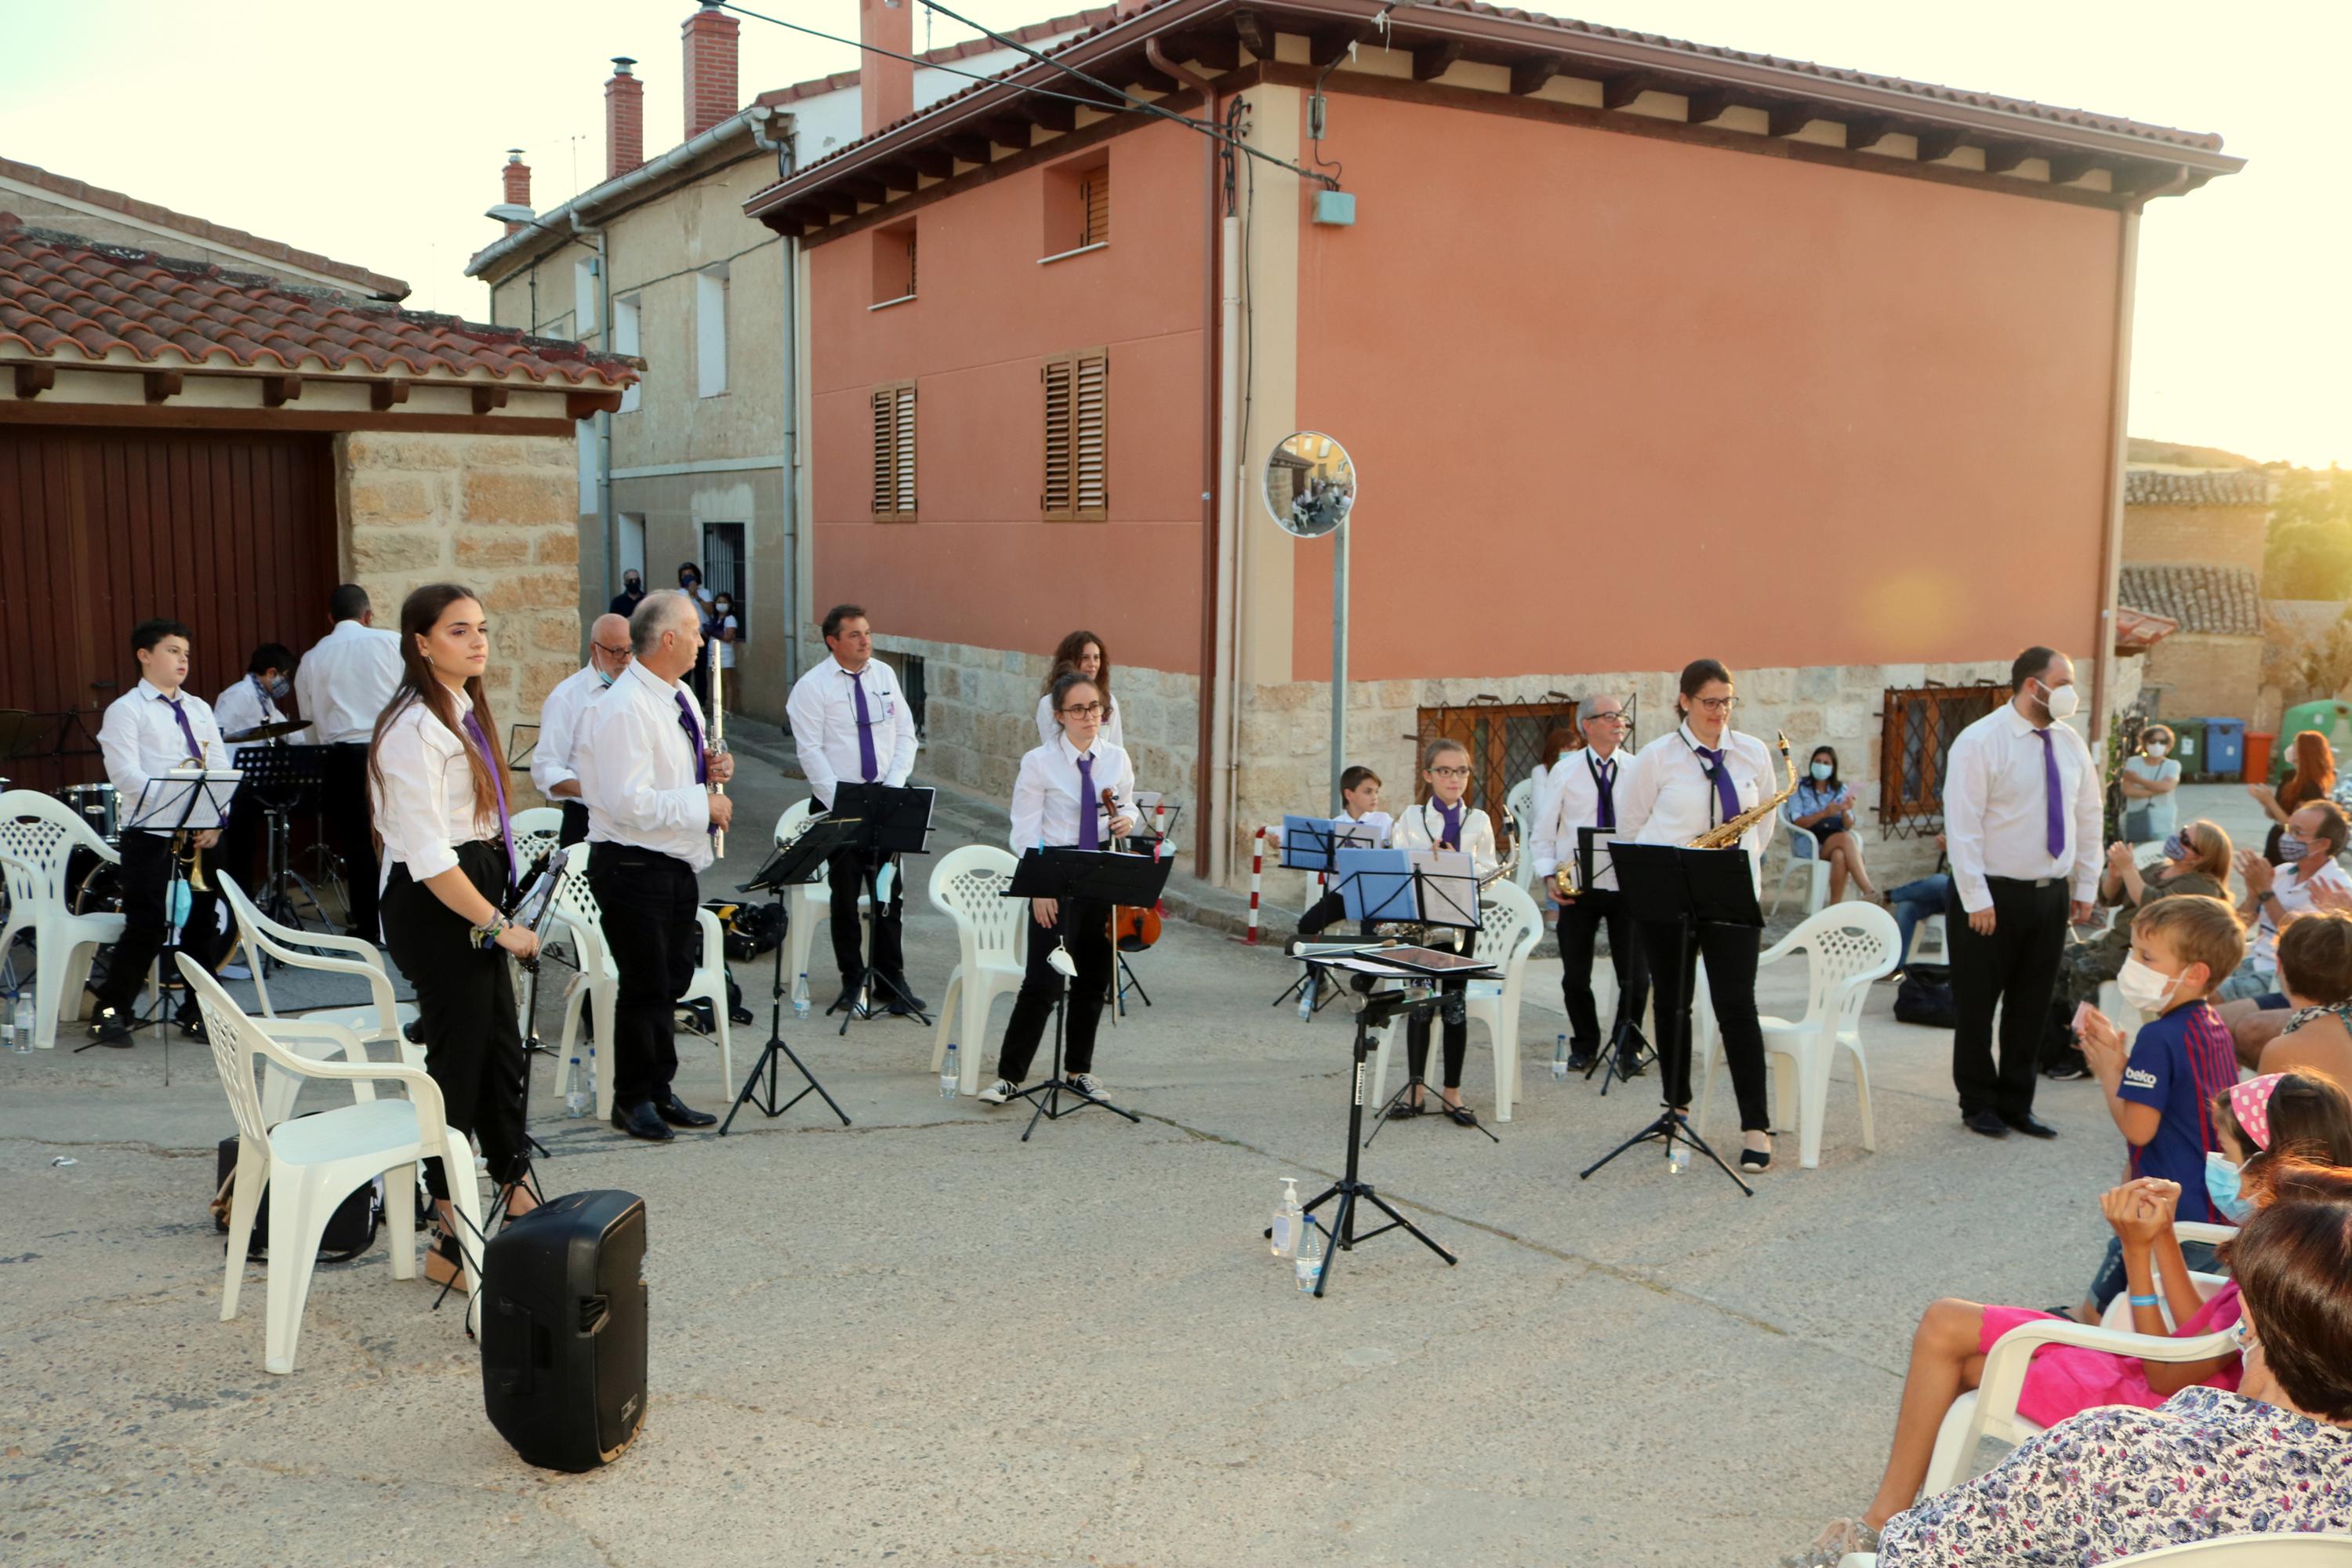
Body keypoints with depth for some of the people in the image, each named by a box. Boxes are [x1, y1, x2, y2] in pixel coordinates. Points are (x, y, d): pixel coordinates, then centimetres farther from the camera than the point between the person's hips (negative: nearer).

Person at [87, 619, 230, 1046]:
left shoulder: (199, 709, 16)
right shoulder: (126, 710, 0)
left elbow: (221, 768, 10)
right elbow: (125, 775, -12)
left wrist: (216, 820, -5)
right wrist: (176, 804, -22)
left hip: (203, 833, 5)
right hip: (151, 835, -5)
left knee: (204, 923, 6)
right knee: (148, 927, -6)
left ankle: (197, 1013, 17)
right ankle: (111, 1012, 10)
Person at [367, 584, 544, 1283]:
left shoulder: (465, 713, 12)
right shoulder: (415, 729, -18)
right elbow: (428, 856, -22)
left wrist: (499, 912, 14)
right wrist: (498, 925, -19)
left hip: (475, 896, 9)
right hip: (435, 908, -9)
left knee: (502, 1053, 16)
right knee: (459, 1062, -1)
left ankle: (519, 1200, 31)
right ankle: (452, 1239, 11)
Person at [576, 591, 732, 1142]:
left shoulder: (681, 697, 11)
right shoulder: (622, 709, -20)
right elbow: (629, 802, -27)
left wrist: (712, 769, 3)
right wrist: (703, 803, -20)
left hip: (678, 864, 9)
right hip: (632, 866, -9)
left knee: (671, 981, 15)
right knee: (646, 987, 0)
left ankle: (659, 1092, 28)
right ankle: (633, 1100, 16)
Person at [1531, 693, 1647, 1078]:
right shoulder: (1564, 771, 1)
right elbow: (1543, 830, 3)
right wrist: (1548, 876, -10)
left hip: (1627, 885, 0)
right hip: (1577, 887, 0)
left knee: (1636, 976, -1)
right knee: (1576, 976, 7)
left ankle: (1627, 1047, 18)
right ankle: (1584, 1045, 26)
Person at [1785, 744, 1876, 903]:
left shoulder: (1841, 789, 15)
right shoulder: (1800, 788, 6)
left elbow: (1849, 826, 5)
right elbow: (1797, 822, -7)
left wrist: (1845, 812, -18)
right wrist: (1823, 814, -22)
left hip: (1836, 842, 3)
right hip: (1810, 843, -3)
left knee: (1840, 855, -36)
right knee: (1845, 838, -34)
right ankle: (1869, 891, -43)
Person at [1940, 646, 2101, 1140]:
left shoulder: (2070, 744, 7)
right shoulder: (1980, 742, -12)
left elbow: (2087, 818, 13)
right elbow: (1962, 826, -15)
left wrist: (2085, 887, 10)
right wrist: (1977, 900, -18)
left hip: (2051, 895, 6)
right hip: (1993, 896, -6)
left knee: (2032, 1007, 12)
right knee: (1977, 1006, 5)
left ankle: (2016, 1105, 25)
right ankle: (1978, 1104, 20)